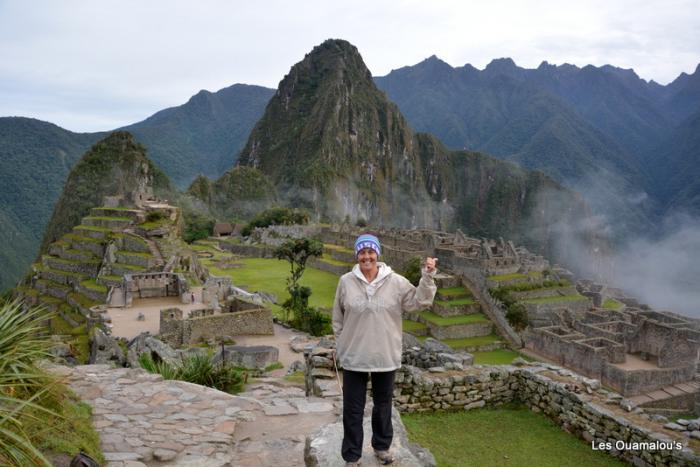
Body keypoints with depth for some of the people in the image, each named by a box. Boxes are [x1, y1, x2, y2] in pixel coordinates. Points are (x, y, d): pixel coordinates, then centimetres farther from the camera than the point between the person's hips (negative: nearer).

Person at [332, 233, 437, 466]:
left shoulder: (395, 282, -6)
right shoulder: (346, 282, -5)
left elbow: (419, 301, -7)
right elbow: (338, 318, 4)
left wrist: (427, 277, -18)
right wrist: (340, 345, 7)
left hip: (386, 356, 1)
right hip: (353, 357, 0)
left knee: (383, 404, 19)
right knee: (353, 409, 8)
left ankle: (382, 446, 41)